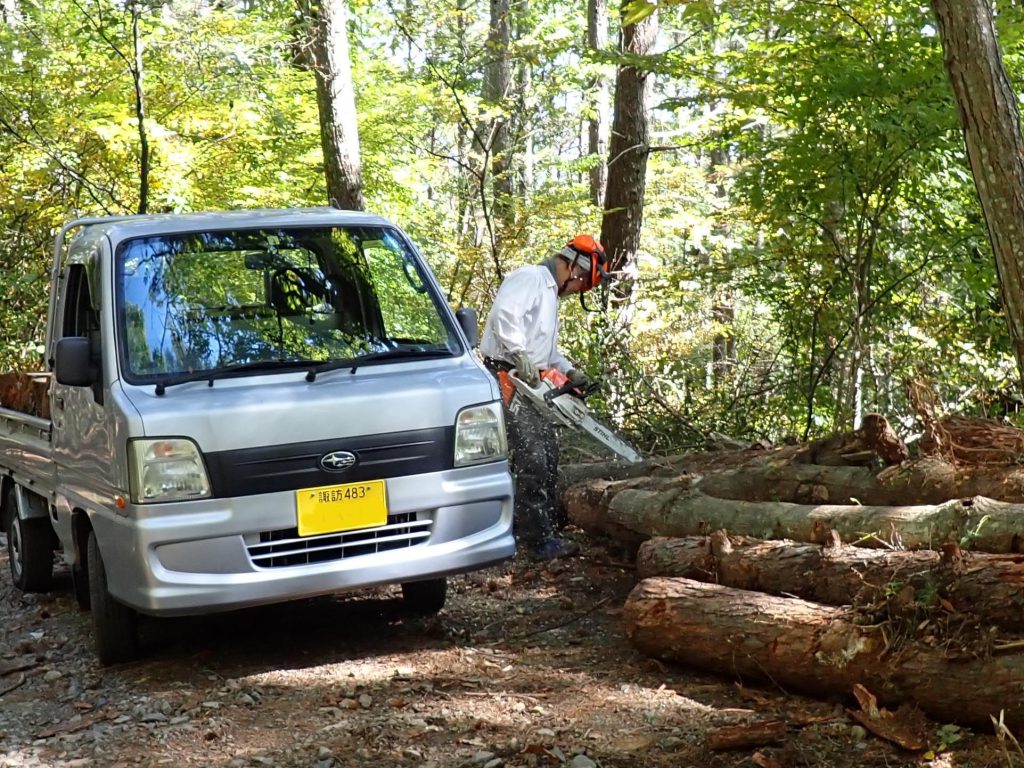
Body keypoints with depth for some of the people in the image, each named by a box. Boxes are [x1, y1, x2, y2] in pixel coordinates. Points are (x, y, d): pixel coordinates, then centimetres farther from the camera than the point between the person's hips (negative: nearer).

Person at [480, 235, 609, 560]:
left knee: (548, 455, 10)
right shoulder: (529, 278, -10)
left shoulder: (550, 293, 22)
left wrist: (569, 371, 13)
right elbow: (504, 314, -29)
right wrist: (521, 356, -29)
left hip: (529, 384, 11)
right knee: (532, 459, -13)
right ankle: (539, 539, -12)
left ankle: (545, 529, 16)